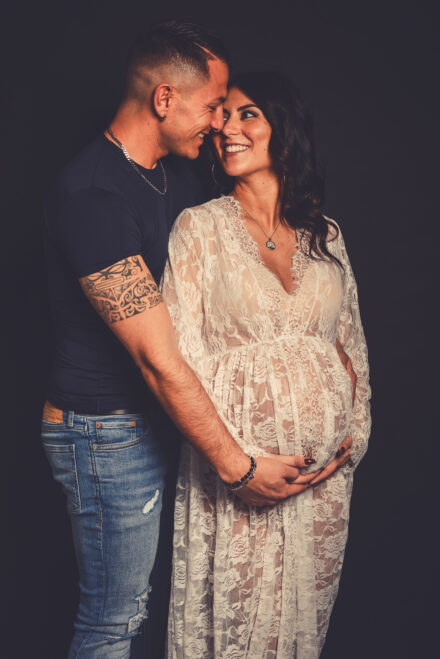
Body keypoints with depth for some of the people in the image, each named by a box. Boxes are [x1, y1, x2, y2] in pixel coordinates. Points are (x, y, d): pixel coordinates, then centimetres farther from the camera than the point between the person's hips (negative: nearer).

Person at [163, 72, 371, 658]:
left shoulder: (326, 234, 8)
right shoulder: (200, 226, -3)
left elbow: (352, 340, 12)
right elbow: (183, 353, -9)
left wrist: (356, 434, 1)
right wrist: (236, 461, -15)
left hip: (328, 464, 4)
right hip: (239, 459, -3)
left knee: (308, 607, 16)